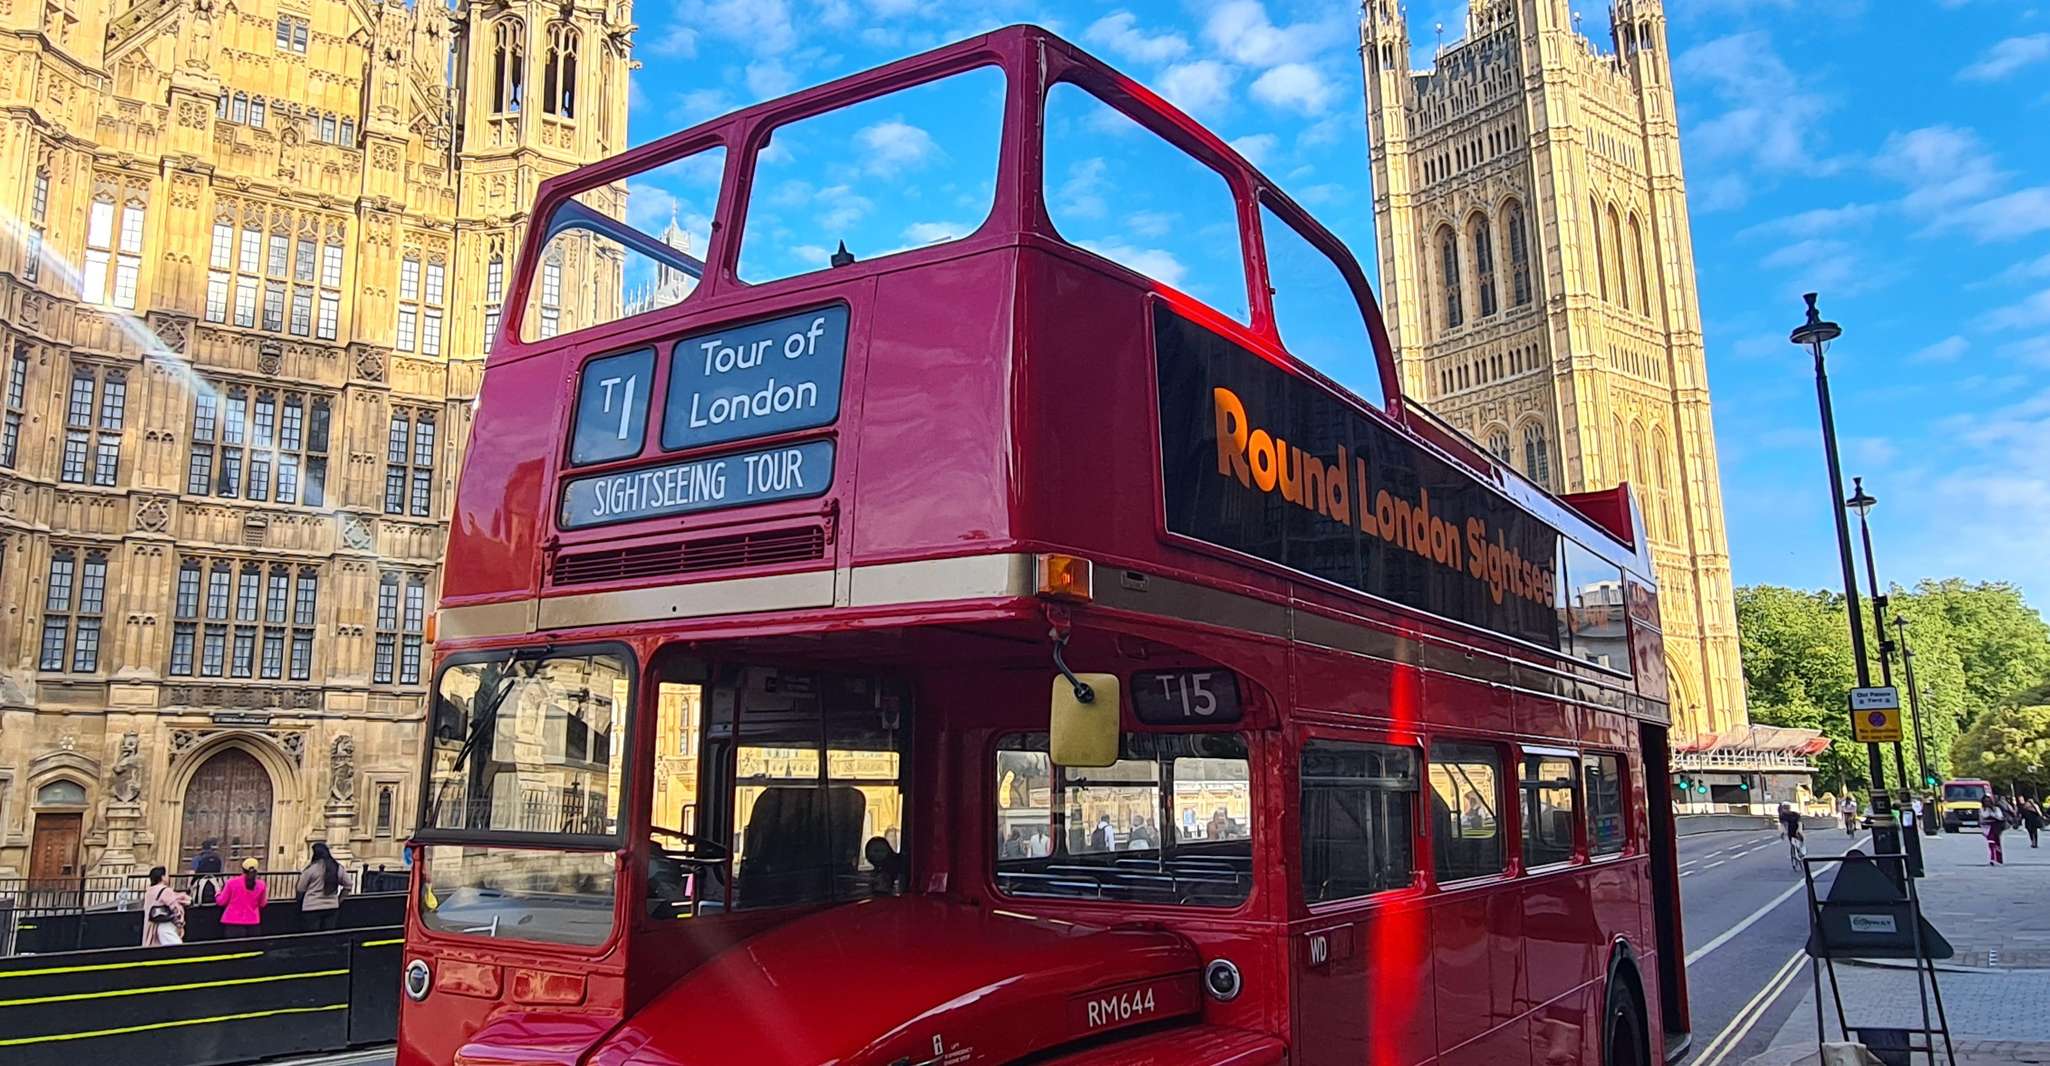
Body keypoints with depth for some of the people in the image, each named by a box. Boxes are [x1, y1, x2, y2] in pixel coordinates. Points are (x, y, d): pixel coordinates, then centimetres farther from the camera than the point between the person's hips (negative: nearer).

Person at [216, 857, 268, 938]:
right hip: (253, 923, 2)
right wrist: (266, 892, 25)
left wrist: (218, 892, 21)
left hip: (233, 923, -2)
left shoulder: (232, 883, -7)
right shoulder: (261, 885, -1)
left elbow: (221, 902, 3)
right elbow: (262, 904, 9)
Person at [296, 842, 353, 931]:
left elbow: (301, 889, -4)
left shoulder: (311, 868, -10)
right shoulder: (338, 868, 5)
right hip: (332, 907, 4)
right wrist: (339, 900, 20)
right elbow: (348, 885, 13)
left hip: (312, 908, -4)